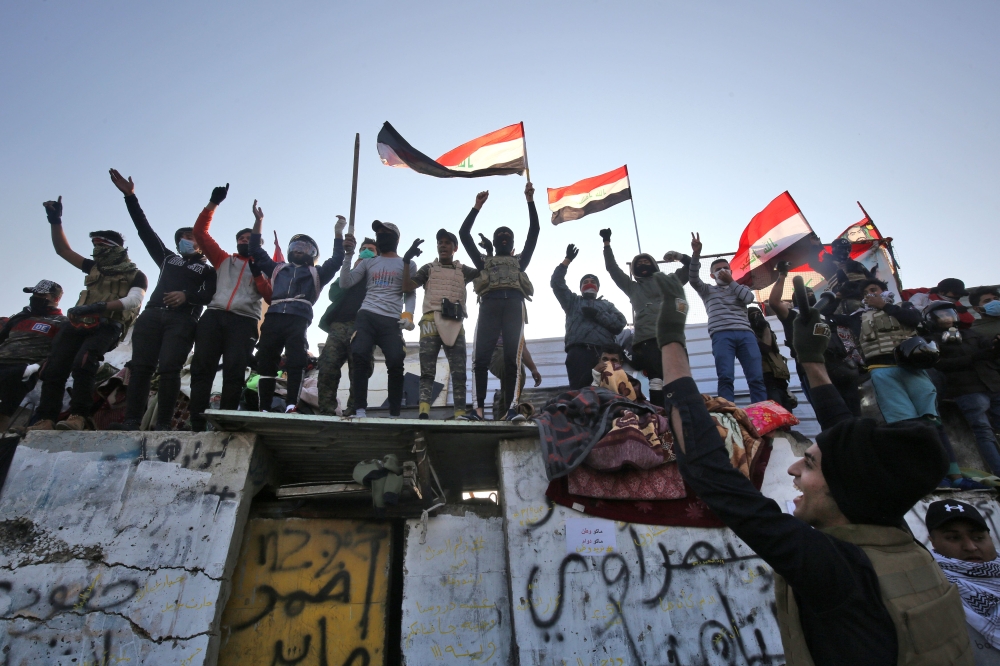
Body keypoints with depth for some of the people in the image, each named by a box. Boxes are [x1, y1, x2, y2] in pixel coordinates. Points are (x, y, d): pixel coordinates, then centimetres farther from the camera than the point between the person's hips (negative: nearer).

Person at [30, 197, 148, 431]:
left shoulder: (136, 276, 5)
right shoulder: (95, 268, 25)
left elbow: (133, 301, -13)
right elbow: (63, 250, 30)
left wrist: (99, 307, -26)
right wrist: (55, 221, 19)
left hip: (107, 327, -6)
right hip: (78, 324, 6)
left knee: (83, 364, -29)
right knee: (54, 368, -11)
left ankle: (79, 417, -28)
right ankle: (46, 419, -11)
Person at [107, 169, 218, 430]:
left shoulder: (208, 270, 18)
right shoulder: (168, 259, 30)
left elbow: (209, 296, 3)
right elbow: (145, 230, 27)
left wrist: (187, 295, -16)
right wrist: (130, 197, 24)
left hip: (182, 319, -4)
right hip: (152, 314, 4)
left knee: (169, 368, -16)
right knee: (140, 366, -8)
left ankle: (163, 423, -17)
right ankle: (131, 420, -11)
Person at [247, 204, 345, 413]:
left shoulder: (316, 273, 26)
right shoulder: (278, 268, 33)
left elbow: (336, 260, 17)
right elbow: (256, 252, 35)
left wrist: (338, 233, 13)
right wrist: (258, 222, 32)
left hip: (298, 320, -3)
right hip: (273, 318, 3)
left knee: (295, 364, -13)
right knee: (266, 363, -4)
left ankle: (291, 407, -21)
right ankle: (264, 410, -4)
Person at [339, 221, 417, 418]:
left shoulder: (407, 264, 16)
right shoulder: (368, 262, 21)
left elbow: (410, 294, 10)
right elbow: (345, 283, 11)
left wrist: (408, 313, -9)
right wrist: (349, 254, 4)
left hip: (392, 321, -1)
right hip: (366, 316, 2)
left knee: (396, 363, -15)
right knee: (360, 357, -18)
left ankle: (394, 414, -8)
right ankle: (360, 410, -15)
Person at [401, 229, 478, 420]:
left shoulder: (463, 271, 23)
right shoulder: (429, 268, 19)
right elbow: (407, 287, 8)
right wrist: (407, 260, 0)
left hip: (455, 324, 2)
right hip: (431, 322, -1)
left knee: (459, 372, -6)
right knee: (427, 370, -9)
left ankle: (460, 413, -8)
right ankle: (424, 411, -16)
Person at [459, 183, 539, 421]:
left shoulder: (519, 261, 32)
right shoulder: (485, 262, 32)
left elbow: (534, 231, 27)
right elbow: (464, 234, 27)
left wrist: (530, 201, 22)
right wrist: (477, 206, 24)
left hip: (514, 305, 0)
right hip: (489, 305, 0)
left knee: (512, 358, -10)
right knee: (482, 356, -13)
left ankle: (511, 408, -14)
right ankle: (479, 408, -16)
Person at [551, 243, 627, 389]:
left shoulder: (607, 305, 30)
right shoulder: (573, 301, 30)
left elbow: (620, 323, 12)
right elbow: (556, 283, 19)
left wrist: (598, 314, 1)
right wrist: (568, 259, 17)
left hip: (605, 353, 1)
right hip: (579, 352, -1)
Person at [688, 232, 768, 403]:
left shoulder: (742, 288, 30)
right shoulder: (708, 290, 24)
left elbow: (748, 298, 6)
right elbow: (694, 279, 4)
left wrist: (731, 281, 13)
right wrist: (696, 254, -9)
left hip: (745, 334, 3)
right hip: (721, 335, -2)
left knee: (757, 377, -7)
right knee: (726, 378, -15)